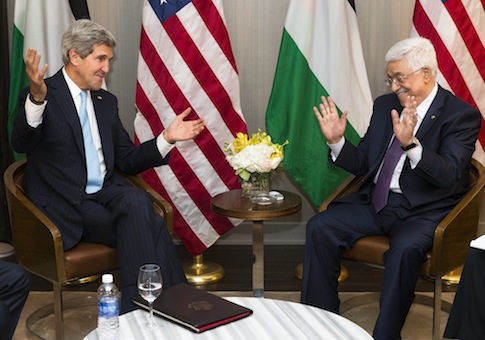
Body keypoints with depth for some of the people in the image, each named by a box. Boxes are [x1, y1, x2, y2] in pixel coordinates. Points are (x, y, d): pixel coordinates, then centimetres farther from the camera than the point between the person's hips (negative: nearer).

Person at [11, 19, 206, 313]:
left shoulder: (107, 102, 16)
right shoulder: (42, 96, -2)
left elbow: (127, 161, 17)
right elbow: (21, 144, -21)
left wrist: (167, 138, 3)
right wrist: (37, 98, -38)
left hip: (106, 194, 5)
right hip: (65, 206, -5)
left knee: (138, 201, -29)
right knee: (149, 227, -26)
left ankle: (136, 310, -25)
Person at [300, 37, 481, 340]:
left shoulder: (462, 115, -8)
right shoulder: (385, 105, 10)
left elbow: (449, 176, -21)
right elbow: (362, 163, 13)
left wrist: (411, 144, -35)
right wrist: (336, 141, -6)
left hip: (424, 211, -5)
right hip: (376, 201, 6)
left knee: (404, 249, -35)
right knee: (320, 227, -14)